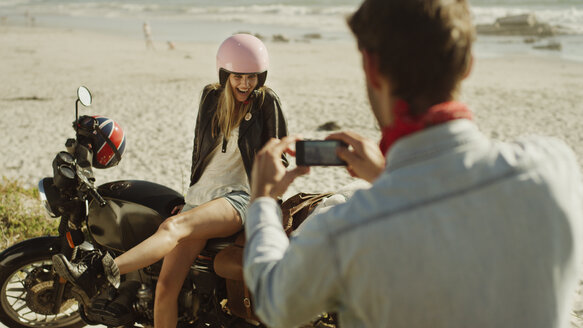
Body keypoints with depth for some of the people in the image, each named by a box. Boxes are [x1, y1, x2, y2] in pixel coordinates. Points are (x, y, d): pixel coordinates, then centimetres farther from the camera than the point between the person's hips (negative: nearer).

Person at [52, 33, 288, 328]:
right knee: (166, 287, -10)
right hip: (200, 196, 5)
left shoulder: (267, 102, 0)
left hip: (240, 196, -4)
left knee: (173, 227, -35)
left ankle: (103, 271, -51)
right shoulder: (212, 96, 12)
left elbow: (277, 157, 3)